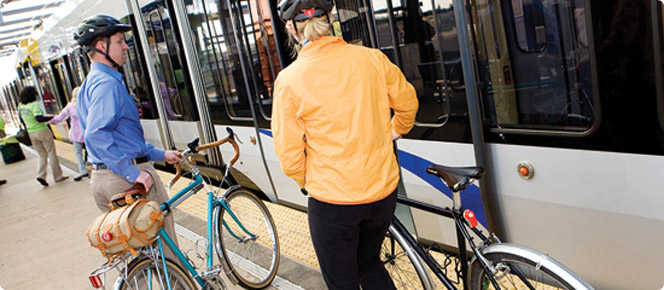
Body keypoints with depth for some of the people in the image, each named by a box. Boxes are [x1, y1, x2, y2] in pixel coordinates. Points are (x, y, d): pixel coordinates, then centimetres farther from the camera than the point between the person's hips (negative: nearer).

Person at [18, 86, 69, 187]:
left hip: (31, 133, 7)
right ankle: (58, 176, 11)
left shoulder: (21, 106, 6)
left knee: (42, 155, 15)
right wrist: (52, 118, -23)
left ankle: (41, 175, -2)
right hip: (42, 131, -6)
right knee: (52, 154, 6)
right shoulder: (34, 105, -17)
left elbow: (22, 120, 18)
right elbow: (39, 118, -29)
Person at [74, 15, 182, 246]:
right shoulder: (107, 83, -15)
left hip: (100, 179, 10)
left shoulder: (92, 83, 19)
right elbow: (96, 135, -28)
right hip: (124, 178, -10)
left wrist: (160, 155, 22)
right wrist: (133, 173, -27)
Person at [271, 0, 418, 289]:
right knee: (370, 264, 28)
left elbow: (289, 159, -10)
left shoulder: (289, 79, -14)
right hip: (384, 190, 4)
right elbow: (408, 103, 11)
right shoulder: (372, 58, -5)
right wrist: (396, 131, 32)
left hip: (332, 199, -4)